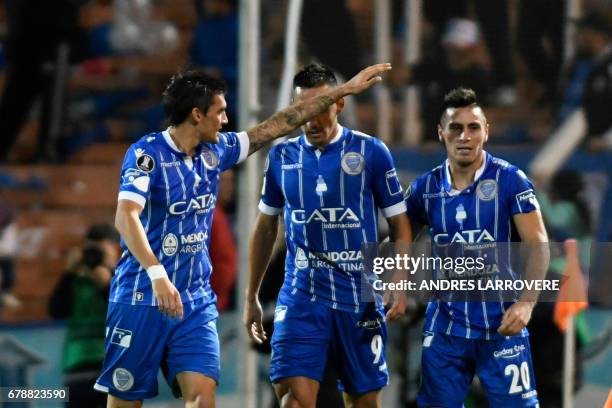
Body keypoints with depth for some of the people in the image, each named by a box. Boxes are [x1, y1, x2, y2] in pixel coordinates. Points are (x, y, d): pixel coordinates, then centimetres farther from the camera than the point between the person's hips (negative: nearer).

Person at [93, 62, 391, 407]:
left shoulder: (214, 152, 8)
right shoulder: (147, 153, -12)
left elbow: (277, 126, 17)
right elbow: (126, 217, -25)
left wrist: (345, 90, 21)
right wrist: (157, 274, -38)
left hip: (196, 302, 6)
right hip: (142, 301, -6)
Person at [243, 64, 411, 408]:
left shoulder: (371, 152, -2)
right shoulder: (282, 156, 6)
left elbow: (400, 223, 4)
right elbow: (266, 228, 17)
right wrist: (252, 296, 17)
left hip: (361, 298, -1)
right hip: (300, 298, 1)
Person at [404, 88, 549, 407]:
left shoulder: (509, 180, -5)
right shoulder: (425, 188, 5)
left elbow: (538, 246, -8)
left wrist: (526, 302, -21)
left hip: (501, 324, -3)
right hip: (444, 326, 4)